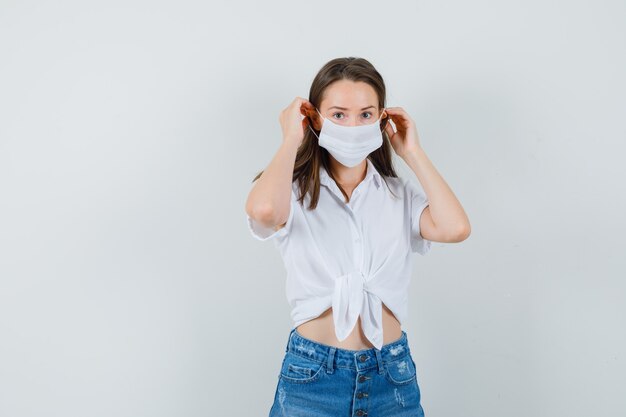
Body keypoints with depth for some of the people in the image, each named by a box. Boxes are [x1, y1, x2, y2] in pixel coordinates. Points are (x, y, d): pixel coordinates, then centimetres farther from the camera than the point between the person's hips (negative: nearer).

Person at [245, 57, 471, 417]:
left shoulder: (401, 196, 4)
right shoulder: (294, 192, -4)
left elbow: (456, 228, -15)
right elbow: (263, 211, -28)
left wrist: (413, 153, -4)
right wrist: (291, 140, -11)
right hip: (312, 374, -2)